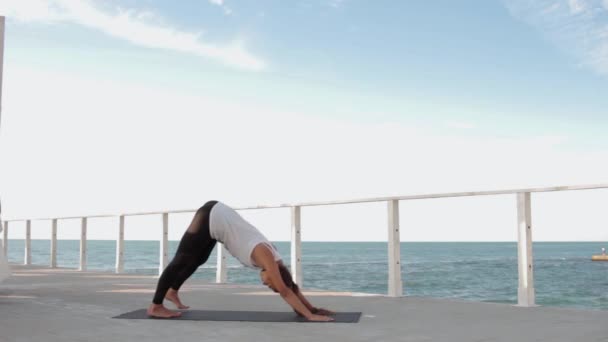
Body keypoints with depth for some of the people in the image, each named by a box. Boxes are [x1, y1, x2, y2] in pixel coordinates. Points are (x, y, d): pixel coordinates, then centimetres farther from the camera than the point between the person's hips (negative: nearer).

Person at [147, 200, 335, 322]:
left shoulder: (272, 259, -2)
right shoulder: (265, 255, -22)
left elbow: (290, 286, 7)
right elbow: (285, 291, -23)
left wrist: (312, 309, 8)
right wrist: (310, 315, -22)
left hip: (216, 219, 8)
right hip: (210, 216, -8)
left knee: (197, 260, 23)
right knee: (182, 261, -2)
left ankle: (172, 291, 41)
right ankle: (155, 306, 6)